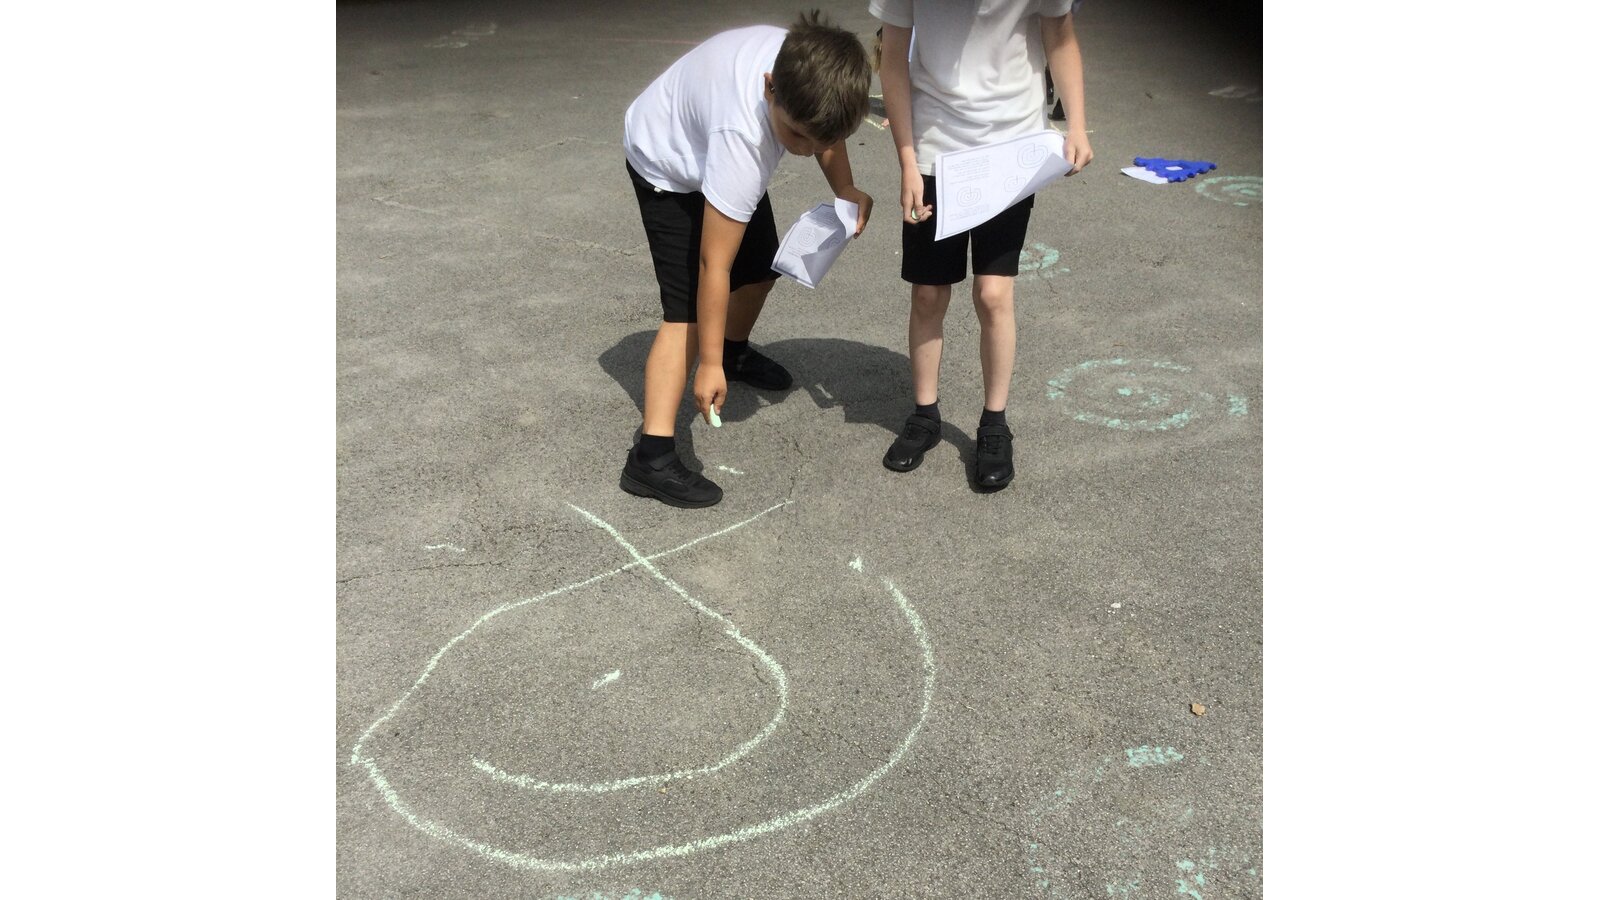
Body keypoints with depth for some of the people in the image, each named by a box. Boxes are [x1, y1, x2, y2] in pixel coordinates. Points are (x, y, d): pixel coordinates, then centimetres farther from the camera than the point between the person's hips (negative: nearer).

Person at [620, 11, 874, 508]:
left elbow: (826, 131, -1)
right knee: (689, 309, -17)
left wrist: (845, 191, -18)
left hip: (710, 147, 7)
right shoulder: (741, 137, -45)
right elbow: (713, 266, -38)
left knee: (762, 265, 18)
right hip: (668, 164, -7)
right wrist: (708, 365, -31)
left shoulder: (806, 67, -28)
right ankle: (651, 457, -16)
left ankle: (737, 352, 49)